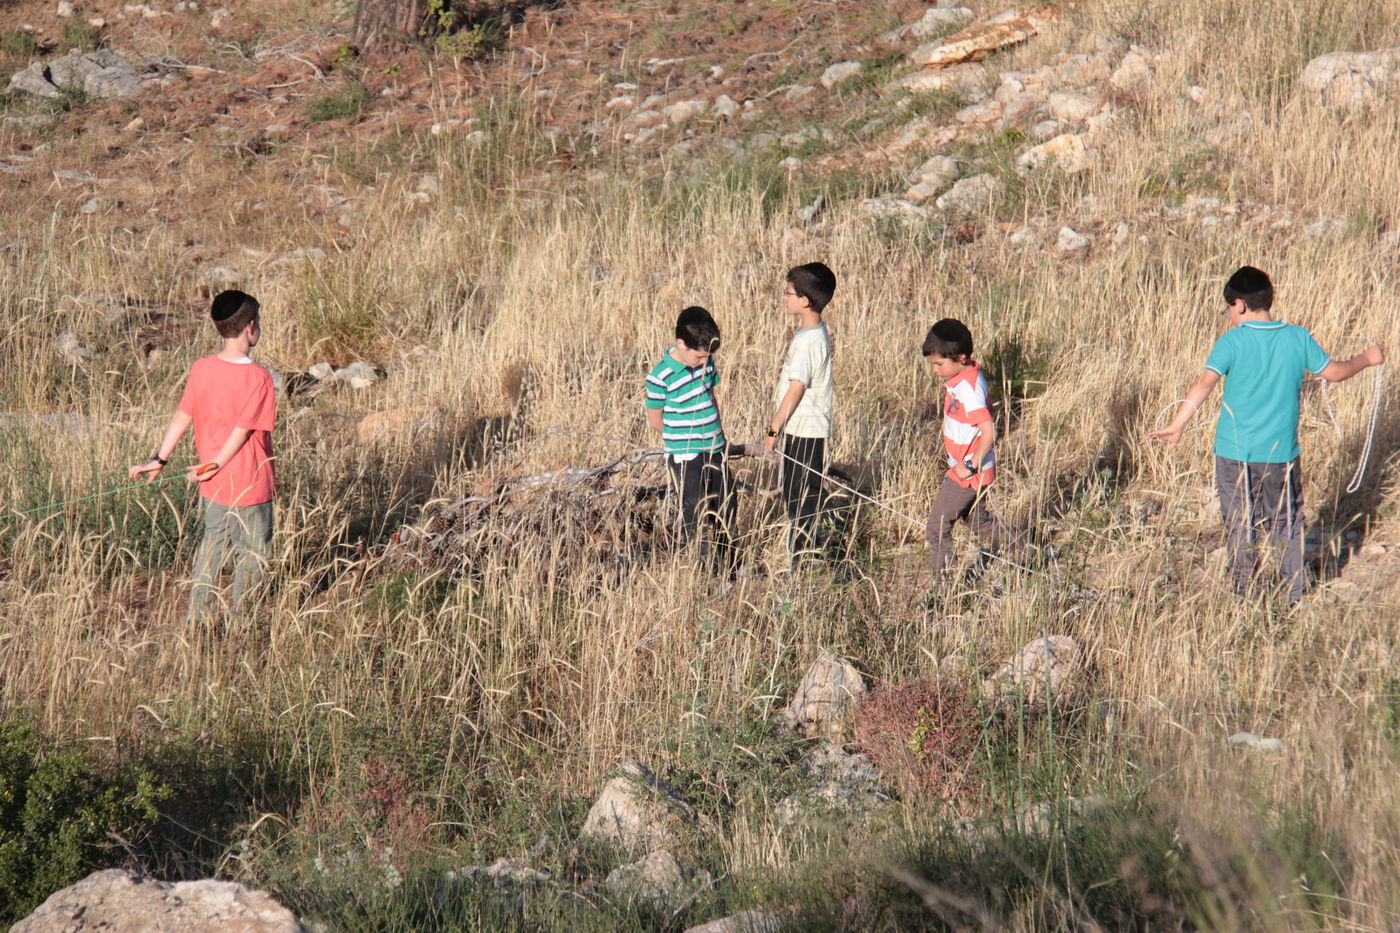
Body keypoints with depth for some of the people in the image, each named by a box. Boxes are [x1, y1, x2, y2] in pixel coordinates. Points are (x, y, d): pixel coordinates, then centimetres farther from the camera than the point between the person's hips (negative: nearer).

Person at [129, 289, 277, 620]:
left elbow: (182, 416, -1)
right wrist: (216, 465, -9)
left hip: (213, 485, 6)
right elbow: (243, 430, -18)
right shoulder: (257, 377, -17)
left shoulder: (201, 369, -2)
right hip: (250, 484, -6)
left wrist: (160, 460, 3)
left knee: (213, 544, 21)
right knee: (252, 555, 9)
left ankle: (196, 615, 24)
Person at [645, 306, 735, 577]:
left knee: (724, 512, 13)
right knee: (697, 518, -4)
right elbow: (655, 420, -8)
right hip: (684, 458, -7)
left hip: (714, 452, 7)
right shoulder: (660, 377, -19)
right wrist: (687, 439, 3)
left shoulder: (705, 363, 2)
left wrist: (718, 435, 15)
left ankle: (727, 573, 27)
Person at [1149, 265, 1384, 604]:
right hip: (1282, 453, 3)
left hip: (1235, 453, -3)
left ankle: (1247, 598, 13)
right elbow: (1334, 372, 8)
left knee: (1240, 527, 9)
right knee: (1287, 524, 17)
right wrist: (1367, 358, 26)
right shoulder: (1298, 338, -1)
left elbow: (1206, 382, -22)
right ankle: (1295, 596, 20)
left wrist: (1178, 424, -26)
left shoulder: (1233, 341, -11)